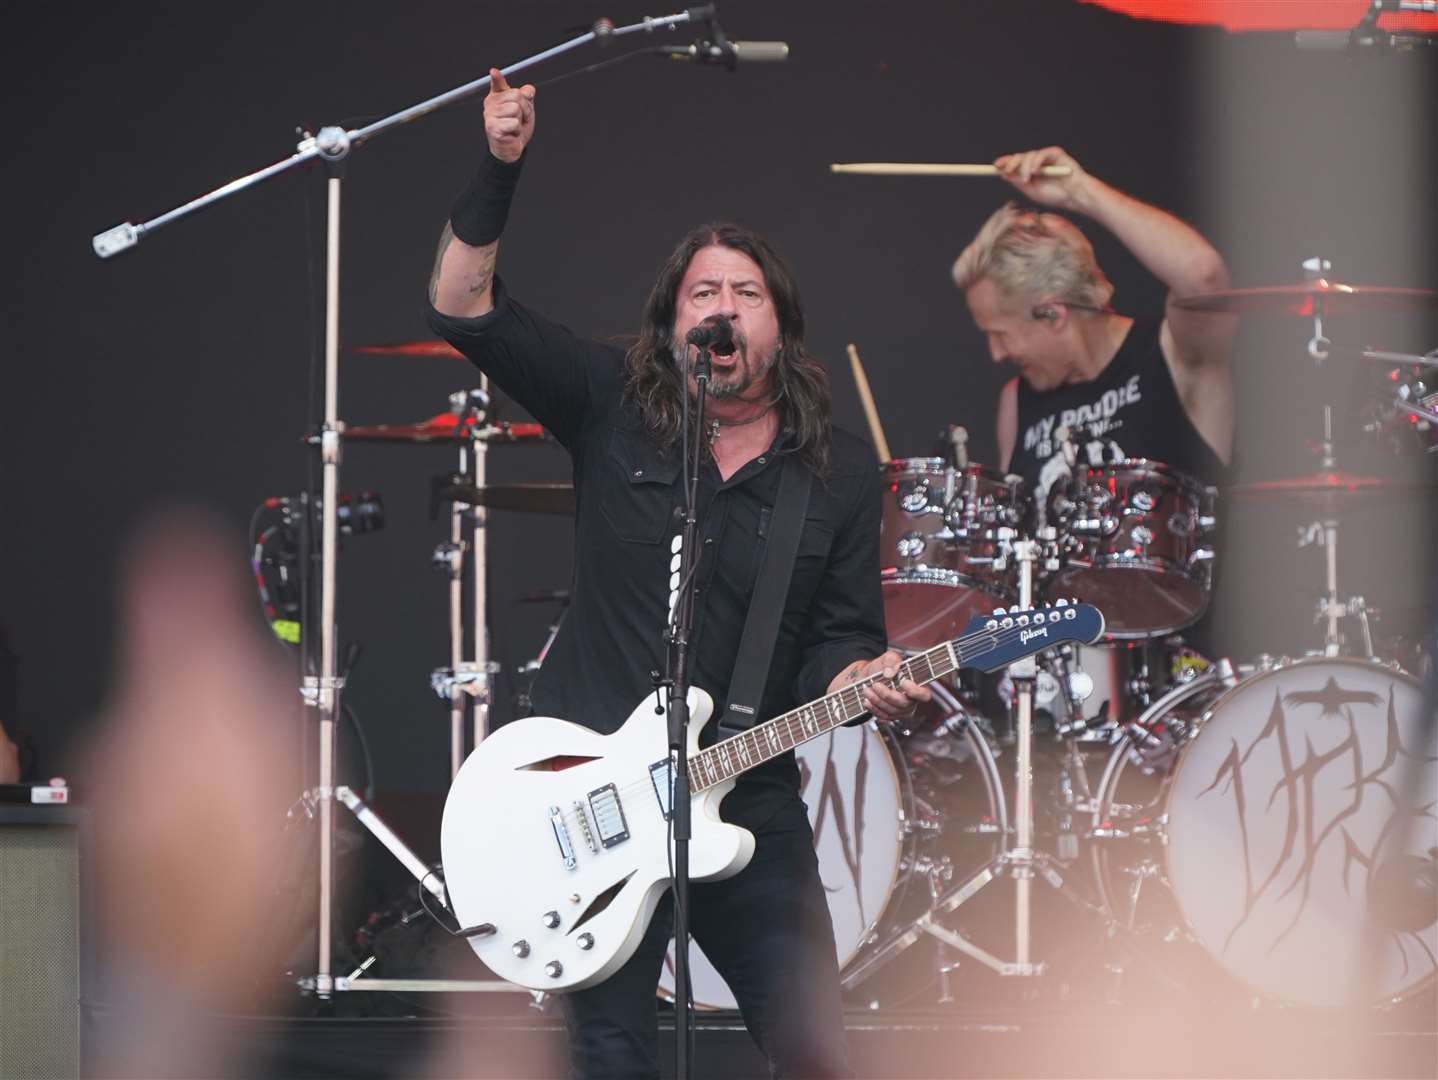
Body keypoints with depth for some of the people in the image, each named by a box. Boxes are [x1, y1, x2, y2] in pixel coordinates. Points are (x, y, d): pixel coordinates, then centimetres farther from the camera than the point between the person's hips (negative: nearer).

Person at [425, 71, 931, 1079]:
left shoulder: (841, 474, 3)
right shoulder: (614, 407, -1)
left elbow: (841, 636, 3)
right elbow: (465, 306, -7)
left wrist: (861, 678, -20)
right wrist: (501, 170, -18)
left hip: (749, 800, 1)